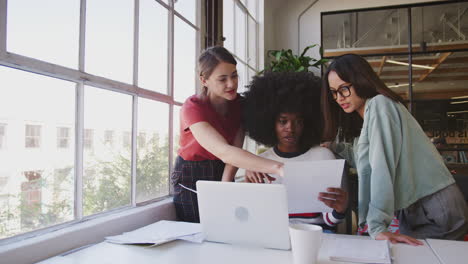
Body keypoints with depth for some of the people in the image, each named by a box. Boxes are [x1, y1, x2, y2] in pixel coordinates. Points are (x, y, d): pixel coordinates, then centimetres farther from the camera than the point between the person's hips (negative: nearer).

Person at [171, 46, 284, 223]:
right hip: (191, 177, -4)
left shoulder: (239, 104, -8)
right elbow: (224, 152, -41)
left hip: (222, 174, 4)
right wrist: (277, 168, -52)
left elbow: (235, 149, -14)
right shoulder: (193, 108, -27)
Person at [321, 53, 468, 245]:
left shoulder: (379, 104, -14)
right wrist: (335, 148, 5)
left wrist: (376, 225, -29)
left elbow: (381, 166, -25)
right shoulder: (363, 117, 14)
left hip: (434, 212, -8)